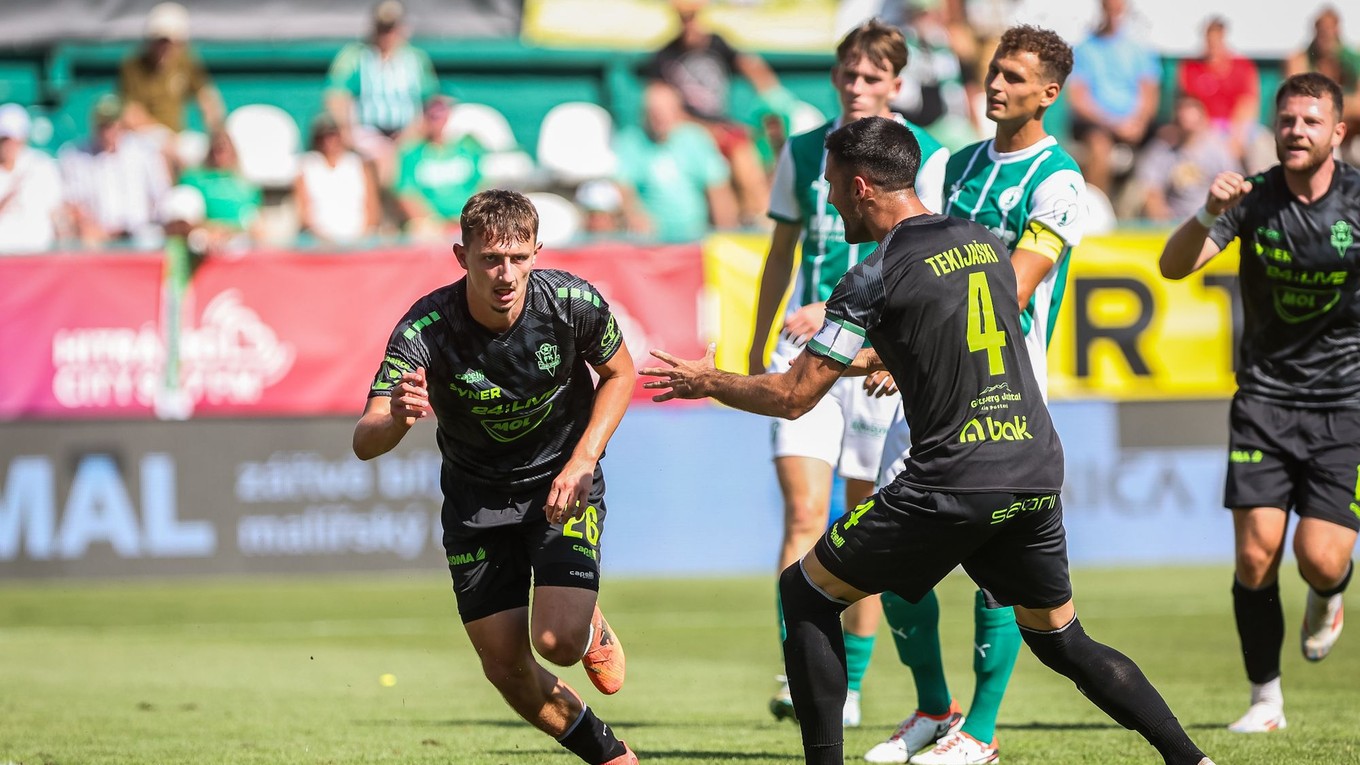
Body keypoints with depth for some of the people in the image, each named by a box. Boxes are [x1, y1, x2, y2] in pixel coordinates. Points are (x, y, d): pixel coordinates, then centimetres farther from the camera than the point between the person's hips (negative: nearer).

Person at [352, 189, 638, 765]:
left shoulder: (573, 302, -22)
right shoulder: (425, 329, -27)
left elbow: (619, 372, 0)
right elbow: (364, 443, -33)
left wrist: (582, 462, -13)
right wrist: (395, 419, -57)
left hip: (562, 484, -1)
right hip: (475, 496, 1)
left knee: (558, 640, -19)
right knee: (506, 666, -1)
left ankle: (595, 630, 19)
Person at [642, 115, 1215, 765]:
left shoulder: (876, 278, -8)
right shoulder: (984, 242, 12)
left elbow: (792, 397, -4)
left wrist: (706, 382, 12)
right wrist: (868, 357, 41)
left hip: (952, 486, -6)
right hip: (1037, 476, 6)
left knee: (805, 595, 9)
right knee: (1062, 640, 20)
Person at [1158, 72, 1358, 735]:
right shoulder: (1253, 197, -6)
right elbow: (1174, 266, -13)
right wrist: (1209, 215, -31)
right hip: (1265, 396, 1)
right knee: (1256, 553, -8)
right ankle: (1265, 699, 9)